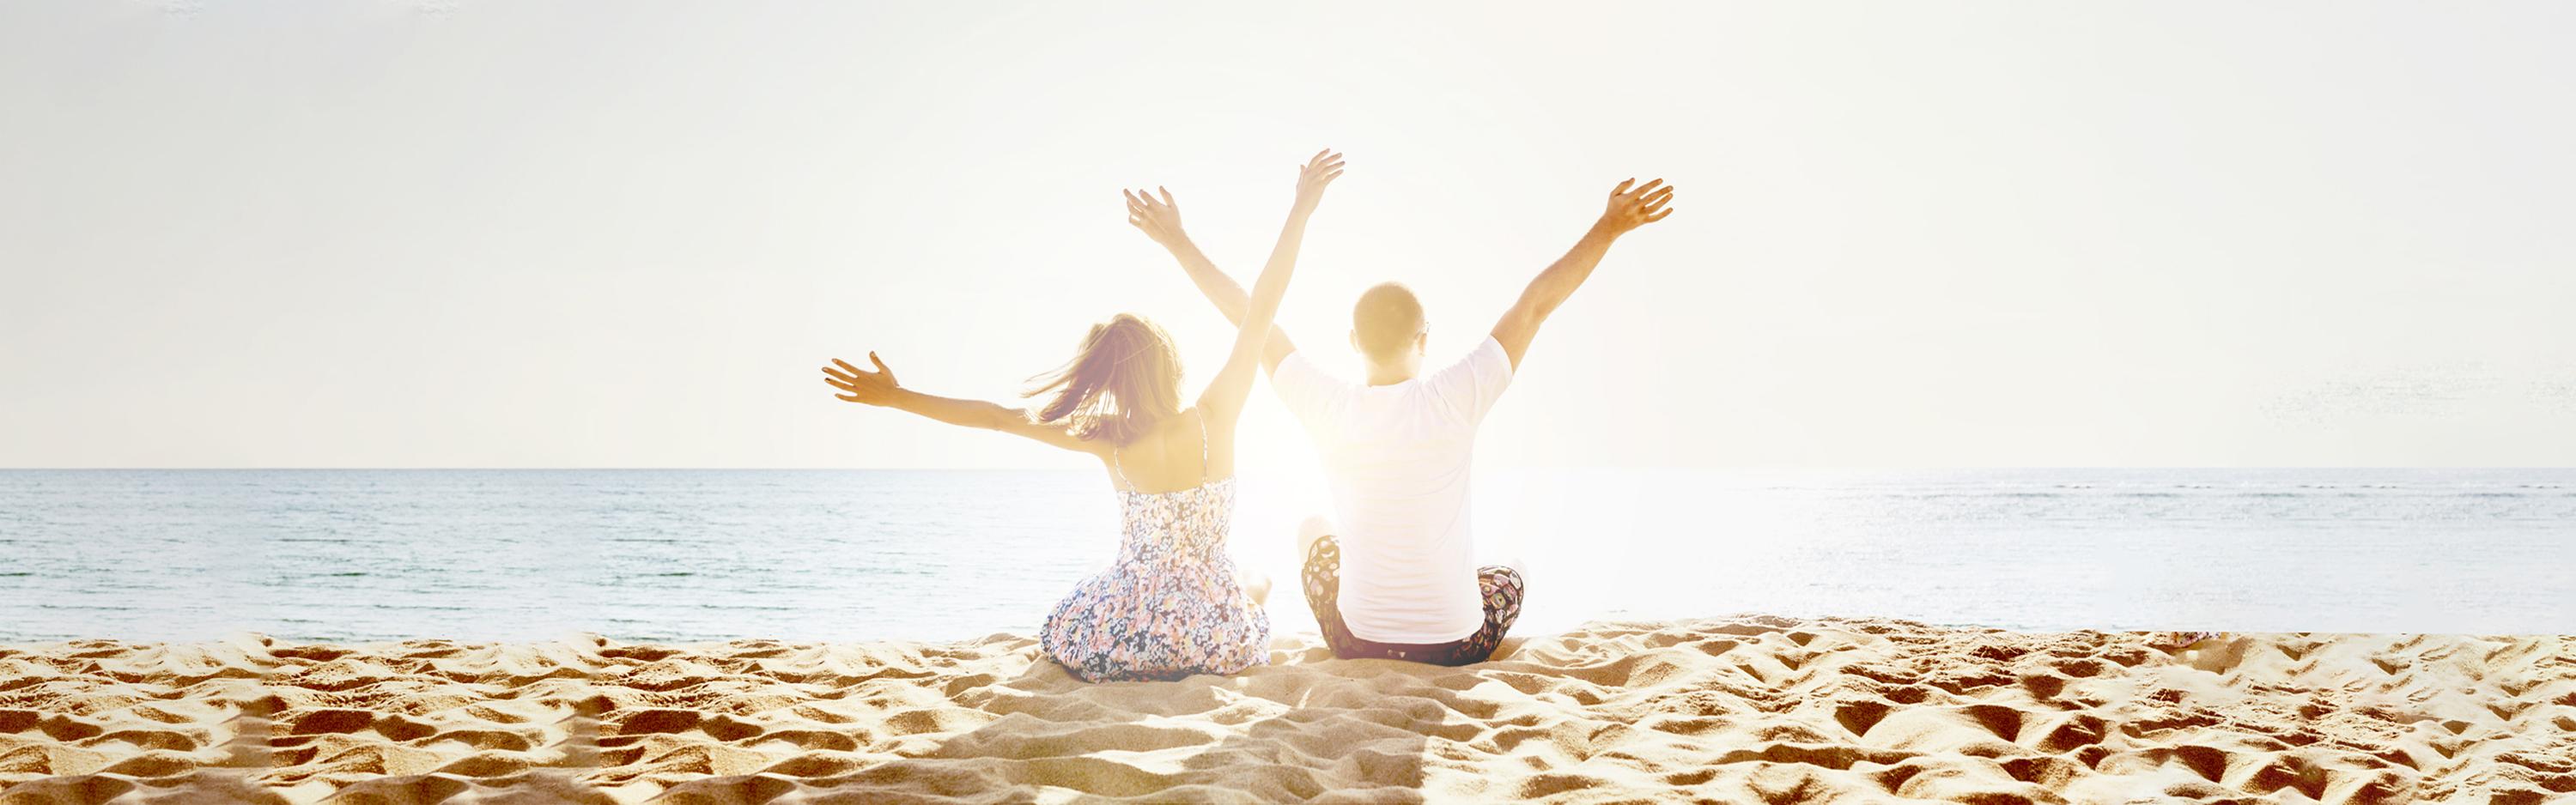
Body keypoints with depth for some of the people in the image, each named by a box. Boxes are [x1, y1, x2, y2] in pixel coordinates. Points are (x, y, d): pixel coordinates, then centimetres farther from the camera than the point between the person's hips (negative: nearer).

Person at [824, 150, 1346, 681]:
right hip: (1220, 644, 0)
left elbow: (998, 417, -2)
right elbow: (1261, 308, -10)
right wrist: (1301, 210, -9)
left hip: (1123, 644, 0)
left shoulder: (1107, 441, -8)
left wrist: (898, 397, 6)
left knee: (1069, 624, 35)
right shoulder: (1213, 420, -10)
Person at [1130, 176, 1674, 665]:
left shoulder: (1328, 408, -13)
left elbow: (1250, 318, -3)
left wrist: (1179, 243, 5)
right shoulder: (1455, 399, -16)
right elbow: (1535, 305, -12)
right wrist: (1608, 229, -7)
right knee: (1510, 573, 34)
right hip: (1460, 647, -1)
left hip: (1358, 643, 1)